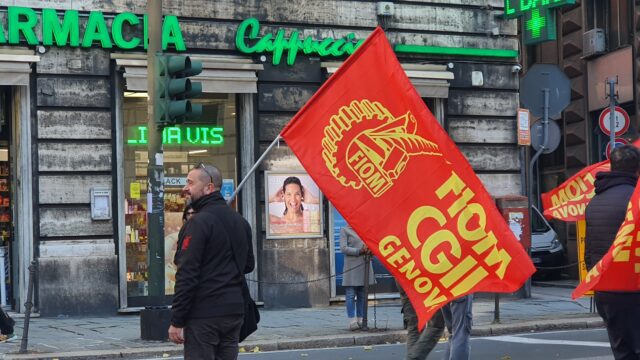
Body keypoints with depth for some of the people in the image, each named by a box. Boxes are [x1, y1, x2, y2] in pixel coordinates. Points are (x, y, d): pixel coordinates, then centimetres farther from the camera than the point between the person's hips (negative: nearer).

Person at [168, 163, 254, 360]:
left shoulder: (199, 222, -14)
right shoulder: (240, 221, 12)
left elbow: (187, 275, -18)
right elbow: (248, 265, 22)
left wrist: (176, 321, -16)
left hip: (203, 315, -8)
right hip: (234, 311, 8)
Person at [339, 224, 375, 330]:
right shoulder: (345, 230, 1)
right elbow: (343, 248, -8)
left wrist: (369, 250, -7)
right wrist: (359, 251, -16)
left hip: (365, 266, 5)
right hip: (351, 268, -5)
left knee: (362, 295, 8)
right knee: (351, 295, -6)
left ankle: (360, 320, 14)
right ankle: (352, 321, -4)